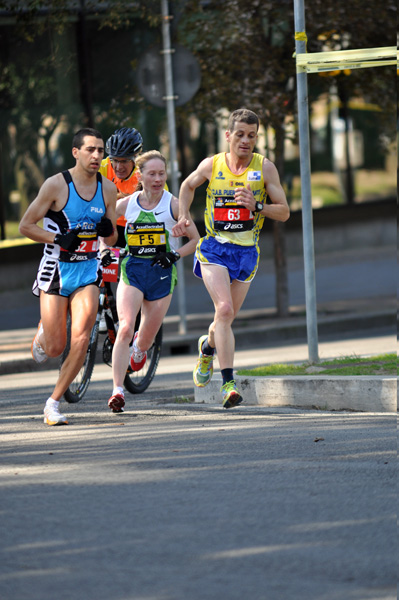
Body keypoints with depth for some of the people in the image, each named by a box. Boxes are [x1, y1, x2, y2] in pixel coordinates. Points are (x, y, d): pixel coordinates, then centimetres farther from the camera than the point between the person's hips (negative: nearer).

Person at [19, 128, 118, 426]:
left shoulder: (108, 188, 3)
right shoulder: (56, 185, -10)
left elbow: (112, 239, 12)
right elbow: (26, 225, -6)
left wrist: (108, 230, -12)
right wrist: (59, 238, -20)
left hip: (88, 270, 3)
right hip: (56, 269, -3)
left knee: (81, 340, -16)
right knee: (55, 348, -1)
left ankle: (53, 403, -4)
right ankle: (43, 334, 37)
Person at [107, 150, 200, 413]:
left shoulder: (173, 205, -4)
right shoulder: (126, 204, -1)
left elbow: (195, 239, 3)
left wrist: (175, 255, -13)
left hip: (162, 273, 0)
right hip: (132, 269, 0)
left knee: (147, 337, 11)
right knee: (125, 328, -21)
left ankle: (139, 350, 52)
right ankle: (118, 391, -22)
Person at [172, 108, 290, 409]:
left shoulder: (265, 167, -4)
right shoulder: (212, 165, -2)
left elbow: (284, 212, -3)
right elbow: (188, 185, 20)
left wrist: (256, 206, -20)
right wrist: (183, 216, 6)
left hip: (246, 251, 2)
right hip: (214, 248, -2)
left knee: (227, 317, 12)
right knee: (224, 309, -21)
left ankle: (208, 346, 49)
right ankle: (228, 383, -23)